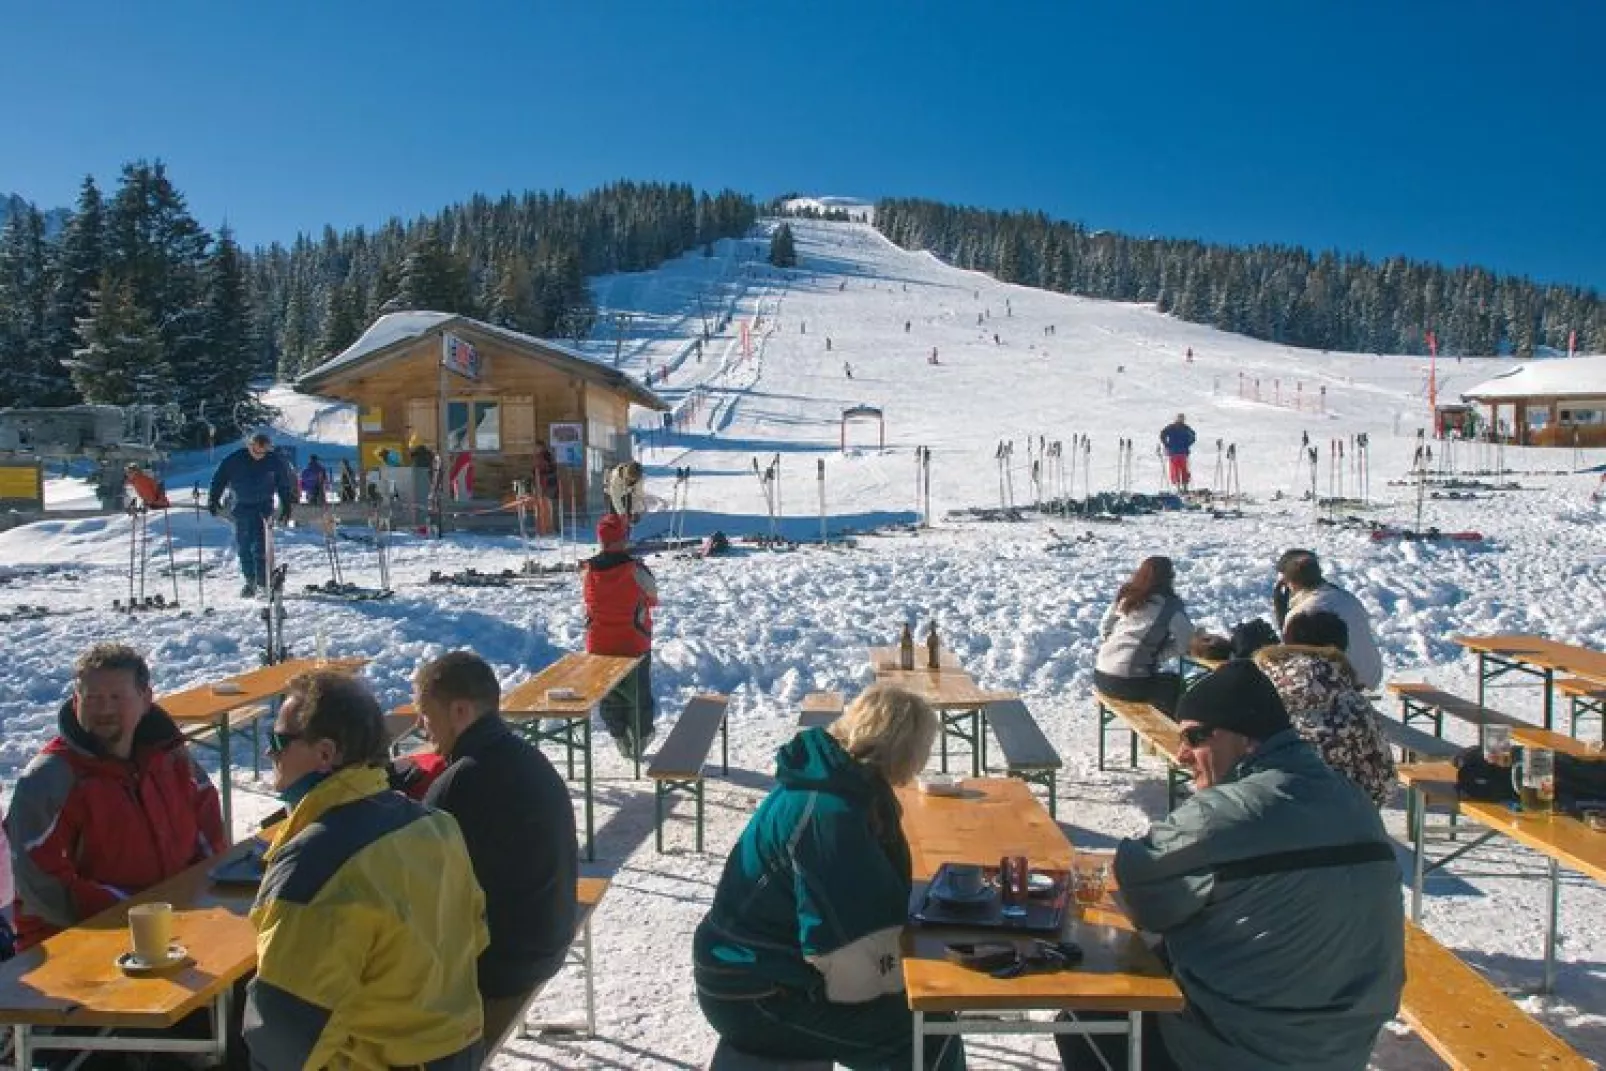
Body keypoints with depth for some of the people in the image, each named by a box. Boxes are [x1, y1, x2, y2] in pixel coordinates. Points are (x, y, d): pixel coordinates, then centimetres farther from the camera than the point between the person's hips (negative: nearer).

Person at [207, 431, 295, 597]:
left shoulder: (275, 461, -6)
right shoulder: (235, 460, -8)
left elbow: (285, 485, 4)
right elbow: (219, 479, 1)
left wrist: (286, 508, 3)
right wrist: (213, 500, -2)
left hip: (264, 507, -2)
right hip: (242, 507, 2)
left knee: (260, 546, -12)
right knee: (243, 546, 4)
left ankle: (263, 581, -8)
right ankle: (250, 580, 15)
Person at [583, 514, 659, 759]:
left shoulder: (588, 570, -10)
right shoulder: (636, 570, -19)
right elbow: (653, 599, -5)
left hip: (599, 647, 3)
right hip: (634, 646, -3)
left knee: (609, 697, 18)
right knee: (638, 697, 16)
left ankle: (623, 744, 27)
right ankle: (639, 742, 24)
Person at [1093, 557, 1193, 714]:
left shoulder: (1125, 596, 8)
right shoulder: (1169, 605, -9)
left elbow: (1104, 627, 15)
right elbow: (1187, 640, -8)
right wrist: (1157, 655, 1)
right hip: (1128, 683, -6)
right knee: (1176, 683, 21)